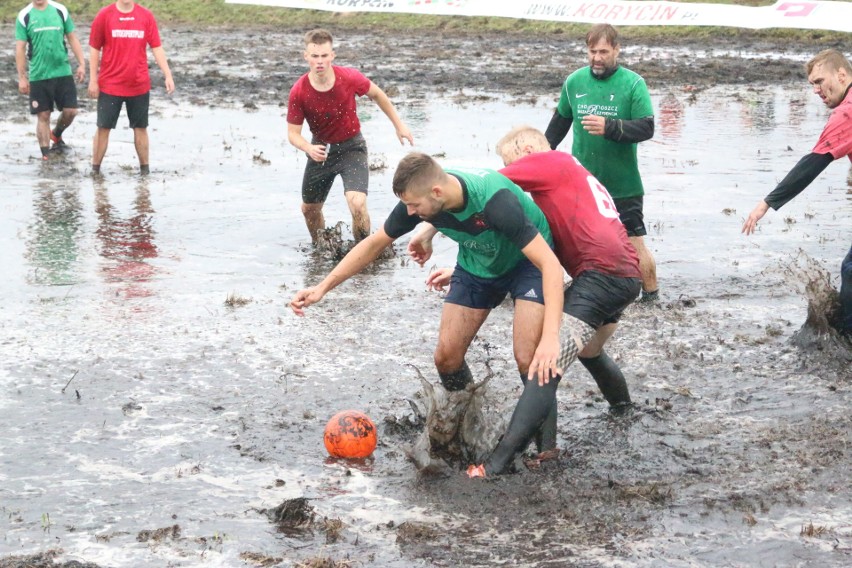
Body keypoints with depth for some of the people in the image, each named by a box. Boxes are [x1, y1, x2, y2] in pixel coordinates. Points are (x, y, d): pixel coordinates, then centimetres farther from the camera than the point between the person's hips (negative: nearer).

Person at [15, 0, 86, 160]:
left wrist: (81, 64, 1)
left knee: (70, 111, -1)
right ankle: (46, 156, 12)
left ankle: (56, 134, 30)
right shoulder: (24, 16, -3)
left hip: (63, 72, 2)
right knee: (43, 115, 2)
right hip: (38, 76, -2)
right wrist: (22, 77, -5)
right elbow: (20, 48, -1)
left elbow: (72, 39, 8)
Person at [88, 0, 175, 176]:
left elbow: (157, 48, 3)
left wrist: (168, 75, -4)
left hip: (139, 86, 1)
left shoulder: (146, 16, 0)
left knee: (140, 127, 9)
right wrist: (93, 80, -2)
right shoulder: (104, 16, -4)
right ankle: (95, 168, 12)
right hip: (110, 85, -1)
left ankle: (145, 168, 18)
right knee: (103, 127, 3)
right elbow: (94, 48, 1)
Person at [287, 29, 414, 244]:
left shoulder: (349, 78, -22)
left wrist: (399, 125, 6)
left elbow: (377, 94, -1)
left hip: (351, 147, -2)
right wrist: (309, 149, -35)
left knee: (357, 203, -25)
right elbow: (293, 133, -13)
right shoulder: (298, 92, -22)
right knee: (309, 209, 16)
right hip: (320, 150, 2)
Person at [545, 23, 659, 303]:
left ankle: (651, 295, 13)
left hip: (622, 186, -4)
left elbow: (647, 128, -16)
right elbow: (561, 119, 18)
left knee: (634, 244, -2)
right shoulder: (574, 81, 2)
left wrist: (609, 127, -29)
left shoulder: (633, 84, -9)